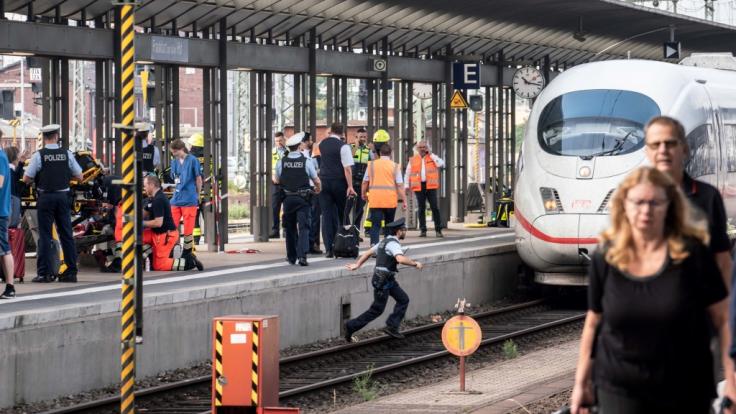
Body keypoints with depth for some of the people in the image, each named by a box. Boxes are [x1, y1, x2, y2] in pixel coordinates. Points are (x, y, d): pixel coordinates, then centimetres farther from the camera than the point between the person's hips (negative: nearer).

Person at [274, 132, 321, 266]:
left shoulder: (281, 162, -3)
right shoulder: (306, 161, -8)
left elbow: (277, 180, 10)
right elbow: (317, 181, -1)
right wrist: (318, 189, 21)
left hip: (288, 198, 2)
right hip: (303, 199, -2)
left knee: (290, 227, 15)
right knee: (303, 226, -3)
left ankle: (291, 256, 23)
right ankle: (302, 255, -19)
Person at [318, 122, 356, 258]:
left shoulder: (322, 144, 5)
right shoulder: (343, 146, -10)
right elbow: (347, 168, -15)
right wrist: (350, 186, -16)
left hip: (324, 182, 3)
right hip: (339, 183, -3)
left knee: (327, 215, 1)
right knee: (342, 215, 10)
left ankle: (329, 249, -6)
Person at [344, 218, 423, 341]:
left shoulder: (385, 241, 14)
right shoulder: (393, 243, -18)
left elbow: (368, 252, 19)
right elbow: (401, 259, -34)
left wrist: (357, 265, 24)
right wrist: (415, 263, -21)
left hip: (389, 280, 10)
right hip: (382, 280, -10)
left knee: (403, 299, 8)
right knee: (377, 310, -3)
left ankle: (392, 327, 6)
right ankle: (351, 326, 3)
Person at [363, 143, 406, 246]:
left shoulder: (371, 164, 6)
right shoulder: (395, 166, 2)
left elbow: (365, 182, 10)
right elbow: (400, 185, -2)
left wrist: (364, 194, 26)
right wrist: (404, 200, 2)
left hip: (375, 199, 0)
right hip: (390, 200, 0)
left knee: (375, 224, -5)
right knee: (389, 223, 17)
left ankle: (374, 243, -26)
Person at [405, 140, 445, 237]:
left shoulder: (432, 157, 10)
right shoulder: (413, 160, 12)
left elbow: (441, 164, -8)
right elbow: (407, 174, 16)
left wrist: (431, 154, -4)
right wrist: (407, 186, 9)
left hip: (430, 186, -1)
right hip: (419, 187, 1)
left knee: (434, 207, -6)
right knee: (421, 208, 2)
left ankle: (438, 229, -1)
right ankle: (423, 230, 7)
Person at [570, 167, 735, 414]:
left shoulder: (692, 253, -7)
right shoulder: (605, 258, 0)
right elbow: (594, 322, 10)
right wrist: (581, 382, 12)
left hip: (687, 393, -1)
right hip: (620, 390, 1)